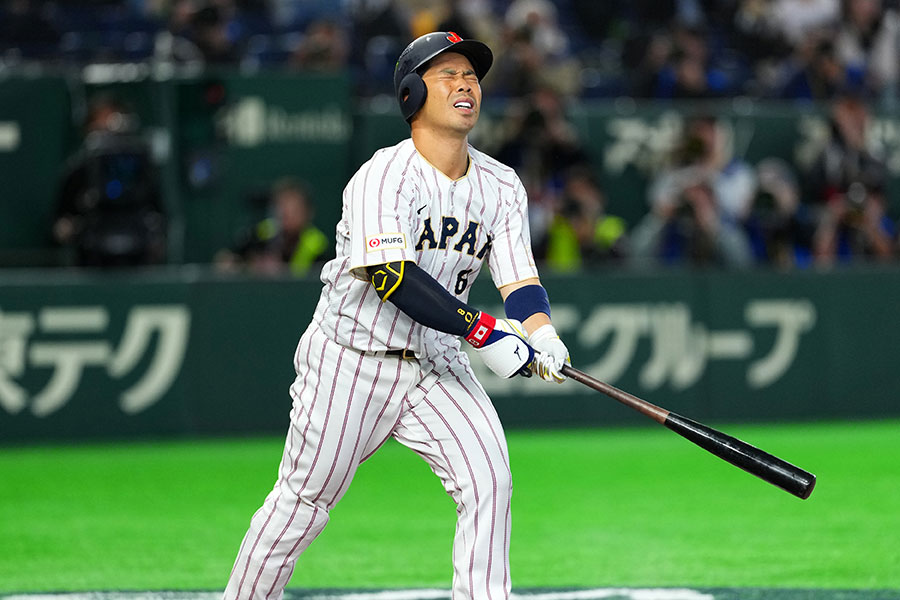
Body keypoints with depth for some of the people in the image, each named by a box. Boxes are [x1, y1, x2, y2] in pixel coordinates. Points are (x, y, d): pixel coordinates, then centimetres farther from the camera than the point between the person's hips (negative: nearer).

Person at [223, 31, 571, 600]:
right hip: (351, 360, -5)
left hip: (438, 363, 5)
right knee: (303, 501, 2)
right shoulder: (383, 177, -18)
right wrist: (484, 332, -34)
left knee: (489, 483, -13)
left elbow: (520, 281, -2)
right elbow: (393, 277, -29)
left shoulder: (502, 186, 2)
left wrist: (541, 335, -25)